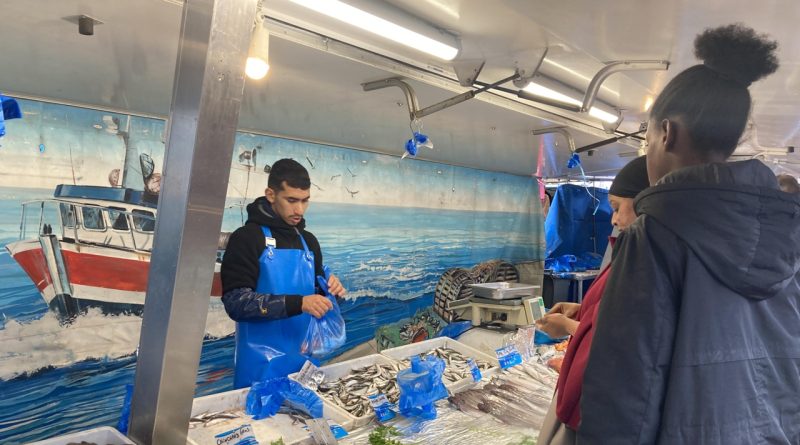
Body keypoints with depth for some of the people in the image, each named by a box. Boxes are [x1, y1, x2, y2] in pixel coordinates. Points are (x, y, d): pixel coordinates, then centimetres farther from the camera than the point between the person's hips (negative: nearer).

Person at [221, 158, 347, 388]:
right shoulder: (247, 237, -9)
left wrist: (328, 289, -4)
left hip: (304, 361, 6)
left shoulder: (309, 241, 11)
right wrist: (298, 303, -27)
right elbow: (236, 302, -17)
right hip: (262, 366, -6)